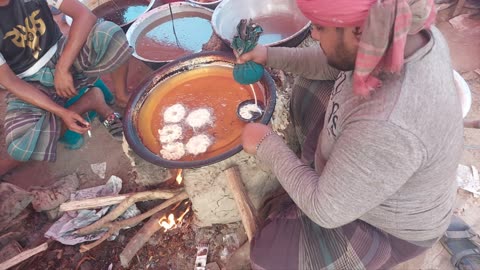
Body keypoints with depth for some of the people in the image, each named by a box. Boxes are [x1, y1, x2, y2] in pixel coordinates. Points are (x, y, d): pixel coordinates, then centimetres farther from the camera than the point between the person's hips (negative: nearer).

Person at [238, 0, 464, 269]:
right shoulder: (407, 32, -20)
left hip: (388, 225, -6)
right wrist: (271, 55, -3)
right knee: (308, 95, 11)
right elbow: (336, 64, 0)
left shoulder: (388, 126, -46)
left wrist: (268, 146, -21)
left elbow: (328, 210, -30)